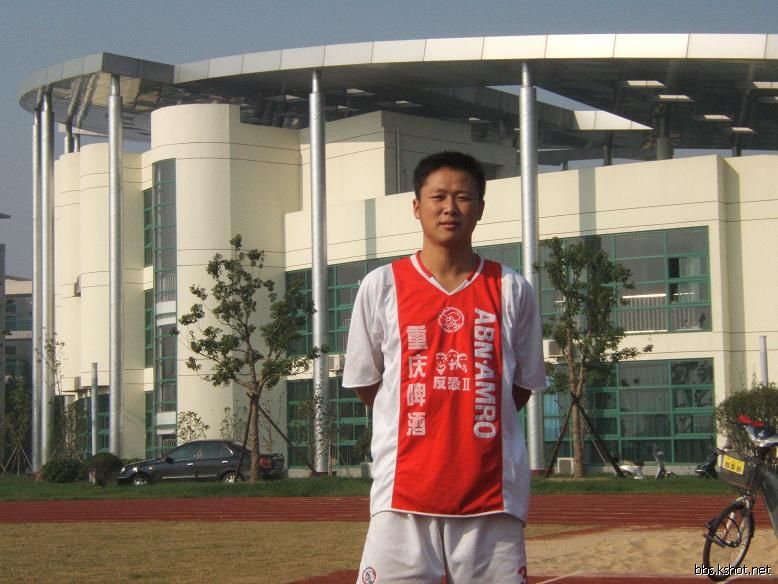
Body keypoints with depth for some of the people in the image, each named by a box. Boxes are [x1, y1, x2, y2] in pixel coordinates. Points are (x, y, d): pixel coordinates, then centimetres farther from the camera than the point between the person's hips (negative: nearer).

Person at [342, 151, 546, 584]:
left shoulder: (512, 290, 7)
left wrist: (473, 426, 8)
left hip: (493, 494, 1)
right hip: (403, 494, -1)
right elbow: (365, 383, 12)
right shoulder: (382, 286, 4)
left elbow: (524, 385, 14)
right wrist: (420, 423, 9)